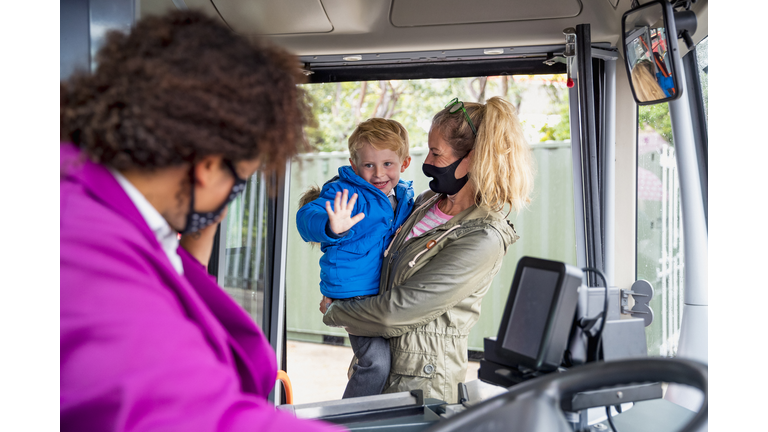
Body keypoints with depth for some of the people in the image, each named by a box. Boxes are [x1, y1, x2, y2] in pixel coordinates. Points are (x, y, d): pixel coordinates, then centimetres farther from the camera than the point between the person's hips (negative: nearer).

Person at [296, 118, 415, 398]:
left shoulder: (405, 196, 7)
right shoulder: (345, 193, -15)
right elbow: (307, 216, -32)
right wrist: (332, 227, -53)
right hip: (356, 294, -7)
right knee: (377, 363, -15)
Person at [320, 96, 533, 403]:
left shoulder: (483, 240, -22)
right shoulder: (428, 202, 3)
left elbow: (399, 309, -21)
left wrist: (334, 312, -7)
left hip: (421, 381, -8)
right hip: (383, 357, 8)